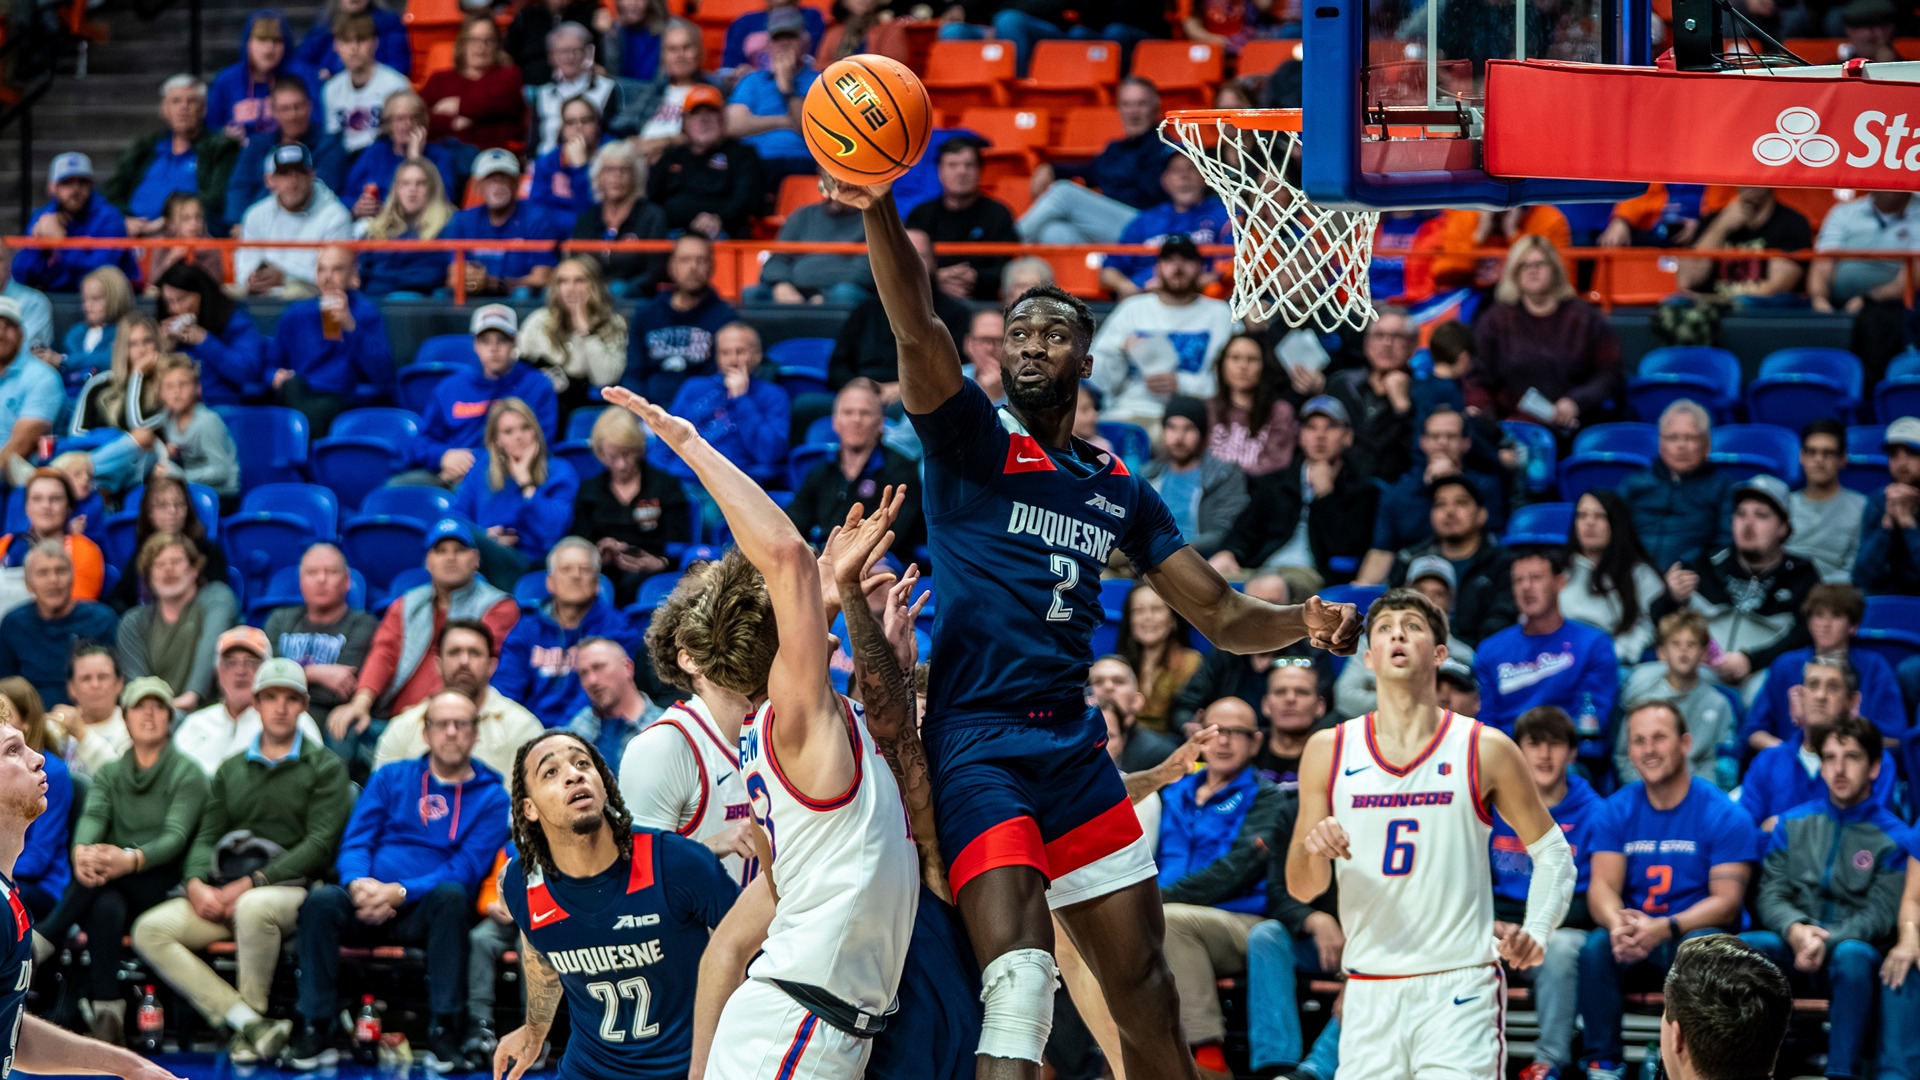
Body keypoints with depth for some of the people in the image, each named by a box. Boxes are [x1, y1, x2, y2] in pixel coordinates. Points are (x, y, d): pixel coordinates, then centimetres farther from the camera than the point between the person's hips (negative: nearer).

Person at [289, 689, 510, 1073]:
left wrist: (399, 893, -18)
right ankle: (315, 1029, -25)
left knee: (451, 895, -36)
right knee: (320, 900, -30)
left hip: (429, 912, -2)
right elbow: (354, 843, 8)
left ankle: (443, 1033, -34)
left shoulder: (491, 797, 7)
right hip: (367, 908, 2)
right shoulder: (391, 779, 16)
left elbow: (466, 870, -4)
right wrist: (358, 883, -17)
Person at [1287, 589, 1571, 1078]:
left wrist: (1536, 932, -9)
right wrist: (1313, 849, -15)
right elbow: (1301, 888, 8)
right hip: (1370, 995, 3)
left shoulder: (1485, 750, 0)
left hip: (1458, 987, -3)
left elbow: (1553, 854, 9)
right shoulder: (1329, 750, 6)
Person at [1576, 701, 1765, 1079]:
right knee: (1596, 945, -29)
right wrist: (1619, 924, -31)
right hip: (1633, 934, 2)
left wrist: (1665, 928, -31)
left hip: (1693, 931, -2)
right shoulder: (1617, 811, 4)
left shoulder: (1724, 816, -7)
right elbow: (1602, 886, -5)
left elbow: (1727, 902, -13)